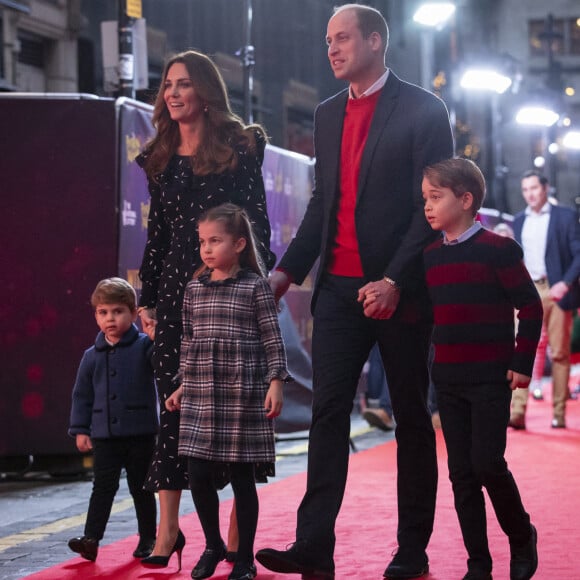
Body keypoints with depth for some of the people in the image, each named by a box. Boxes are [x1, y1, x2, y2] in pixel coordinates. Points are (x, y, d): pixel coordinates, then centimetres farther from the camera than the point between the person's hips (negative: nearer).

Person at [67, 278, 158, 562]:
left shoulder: (144, 346, -3)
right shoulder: (92, 355, 6)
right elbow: (82, 394, 11)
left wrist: (157, 335, -31)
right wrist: (80, 429, 7)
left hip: (141, 434, -2)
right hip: (104, 435, 2)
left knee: (141, 488, 7)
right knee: (103, 486, -1)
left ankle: (148, 538, 19)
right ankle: (91, 538, -3)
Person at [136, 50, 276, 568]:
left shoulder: (239, 147, -1)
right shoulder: (161, 159, 13)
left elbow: (257, 220, -4)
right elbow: (157, 233, 15)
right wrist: (147, 298, 10)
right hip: (176, 289, 4)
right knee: (174, 402, 0)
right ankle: (168, 527, 2)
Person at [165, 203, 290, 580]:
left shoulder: (255, 287, -3)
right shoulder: (195, 289, 10)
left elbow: (272, 339, -4)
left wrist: (275, 382, -11)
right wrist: (184, 385, 15)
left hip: (243, 396, -4)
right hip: (201, 397, 4)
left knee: (243, 478, 2)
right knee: (199, 475, 2)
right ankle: (213, 545, 23)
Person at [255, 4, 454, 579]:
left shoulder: (422, 110, -4)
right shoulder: (328, 115, 15)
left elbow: (432, 205, -9)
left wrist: (396, 280, -17)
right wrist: (287, 270, 7)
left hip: (399, 288, -5)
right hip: (339, 285, 5)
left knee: (411, 415, 5)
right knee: (328, 410, -3)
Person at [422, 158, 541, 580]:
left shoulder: (496, 249, -9)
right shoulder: (432, 256, 9)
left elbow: (531, 308, -8)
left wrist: (522, 363, -11)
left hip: (491, 377, -6)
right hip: (448, 379, 6)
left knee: (488, 463, -9)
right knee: (462, 472, 5)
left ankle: (522, 536, 16)